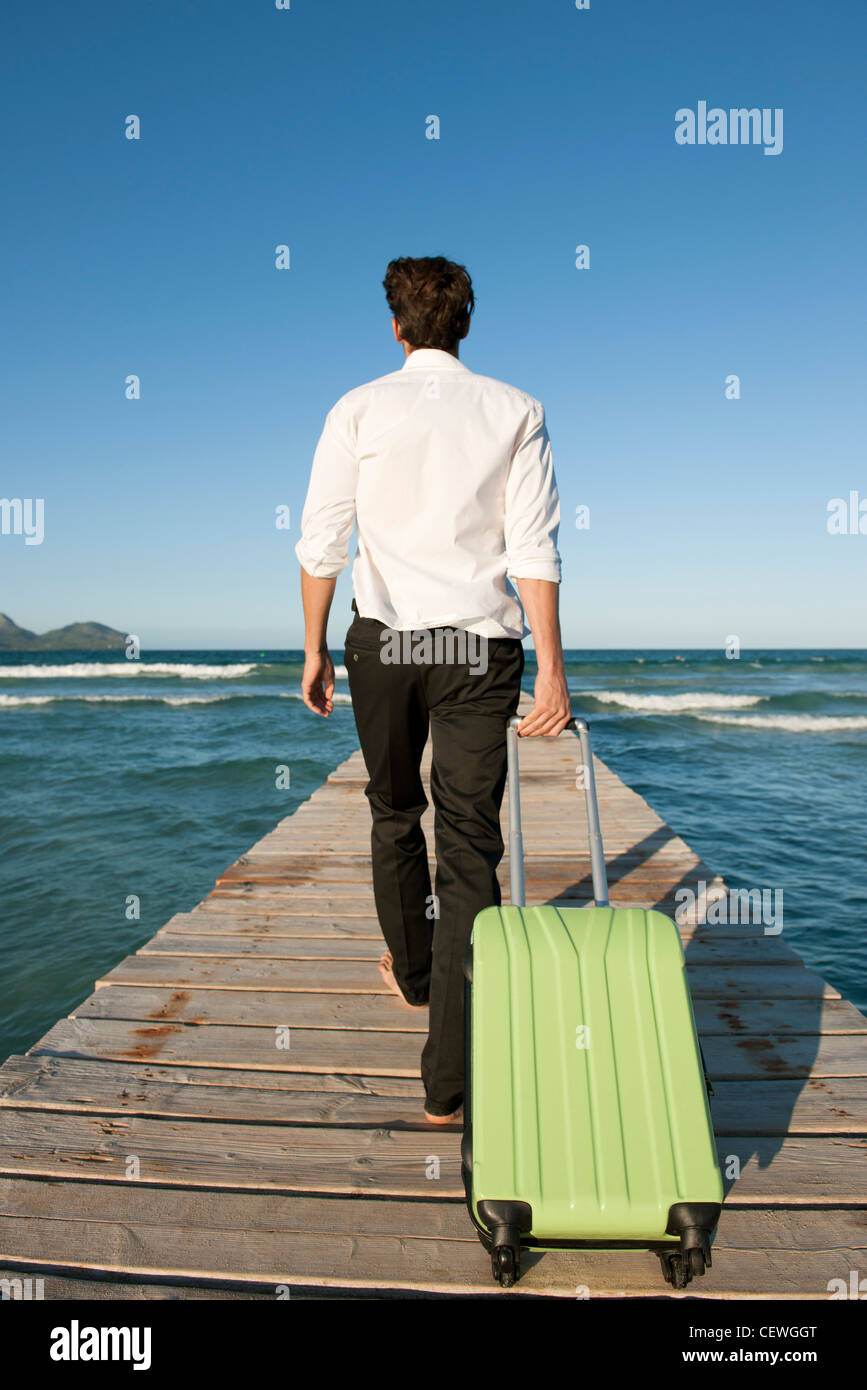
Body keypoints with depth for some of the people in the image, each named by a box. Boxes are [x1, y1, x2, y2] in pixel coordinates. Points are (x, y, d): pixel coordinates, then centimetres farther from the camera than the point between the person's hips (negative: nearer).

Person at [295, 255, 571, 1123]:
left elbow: (321, 542, 0)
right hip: (481, 646, 0)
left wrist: (315, 651, 8)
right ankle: (449, 1078, 0)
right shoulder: (515, 411, 5)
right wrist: (551, 668, -5)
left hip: (383, 638, 1)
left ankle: (411, 971, 42)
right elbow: (535, 549, -4)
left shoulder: (358, 409, 5)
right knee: (470, 844, 0)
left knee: (394, 813, 21)